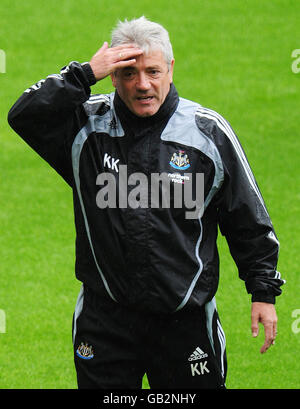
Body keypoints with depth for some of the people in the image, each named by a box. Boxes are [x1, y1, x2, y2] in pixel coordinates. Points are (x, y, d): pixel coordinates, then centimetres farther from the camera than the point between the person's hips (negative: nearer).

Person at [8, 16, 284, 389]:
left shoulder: (208, 131, -1)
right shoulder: (87, 125, 1)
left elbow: (248, 219, 4)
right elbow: (24, 116, -16)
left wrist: (263, 292, 3)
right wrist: (84, 74, -20)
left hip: (186, 317, -1)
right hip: (105, 317, 1)